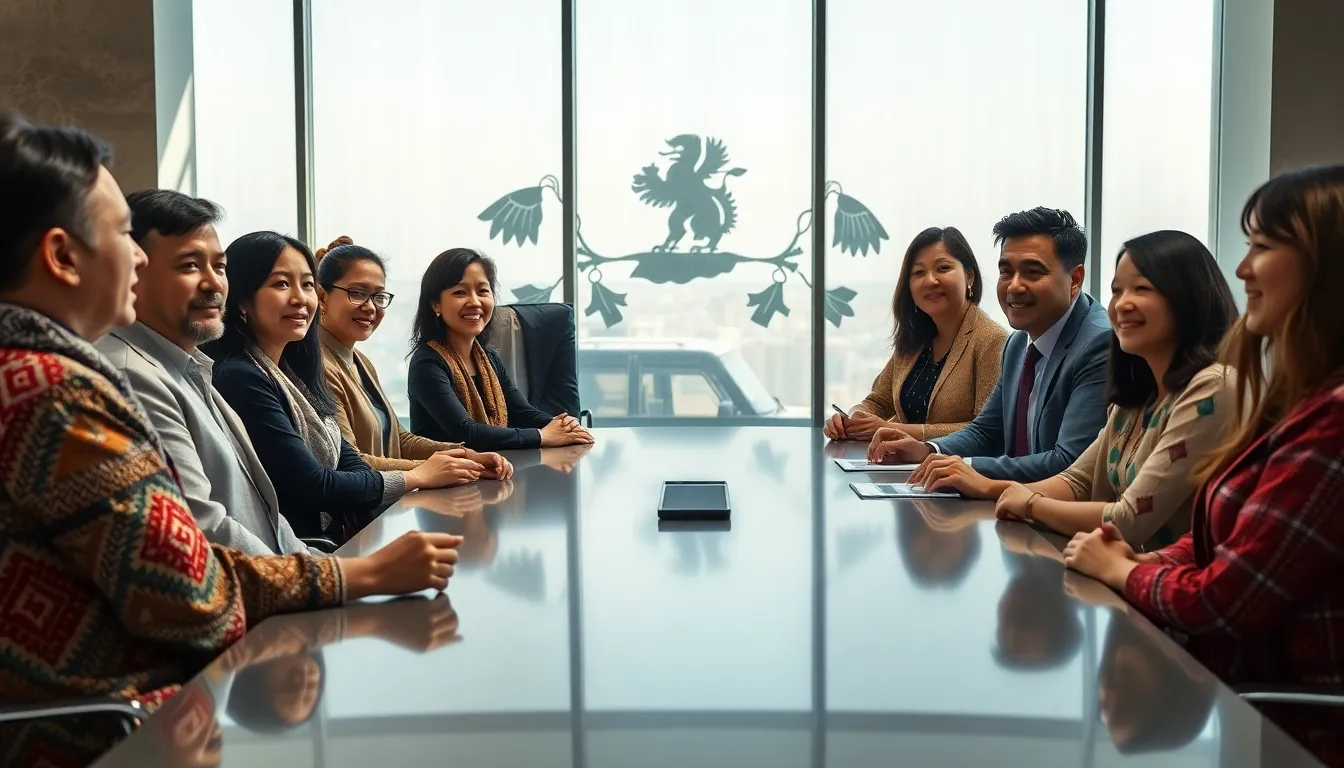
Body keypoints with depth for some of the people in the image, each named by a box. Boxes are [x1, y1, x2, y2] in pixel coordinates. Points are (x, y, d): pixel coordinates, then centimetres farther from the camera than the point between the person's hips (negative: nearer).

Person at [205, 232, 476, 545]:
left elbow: (347, 462, 7)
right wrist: (417, 477, -7)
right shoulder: (239, 378, -17)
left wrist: (437, 473, -9)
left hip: (336, 537, 8)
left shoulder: (291, 369, 11)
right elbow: (313, 486, -17)